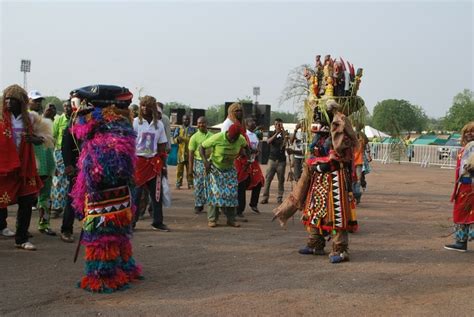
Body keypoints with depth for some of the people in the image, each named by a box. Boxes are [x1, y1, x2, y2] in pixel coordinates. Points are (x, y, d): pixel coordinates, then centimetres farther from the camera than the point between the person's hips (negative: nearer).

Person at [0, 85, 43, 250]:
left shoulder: (29, 118, 5)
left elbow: (39, 138, 14)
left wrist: (33, 139, -7)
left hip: (24, 166, 3)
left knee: (27, 201, 4)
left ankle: (21, 239, 15)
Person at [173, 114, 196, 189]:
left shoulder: (193, 129, 14)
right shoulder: (178, 129, 11)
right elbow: (174, 138, 1)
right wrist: (177, 139, -21)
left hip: (190, 152, 1)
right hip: (181, 152, -1)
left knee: (190, 169, 2)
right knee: (180, 169, -1)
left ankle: (190, 184, 8)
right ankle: (178, 184, 4)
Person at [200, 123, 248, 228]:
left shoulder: (241, 139, -13)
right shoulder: (217, 138, -25)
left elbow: (245, 146, 13)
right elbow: (202, 147, -18)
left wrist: (242, 152, -7)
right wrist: (205, 161, -31)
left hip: (230, 169, 4)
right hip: (215, 168, -4)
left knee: (232, 193, -2)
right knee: (215, 192, -11)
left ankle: (231, 219, 5)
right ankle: (212, 219, -4)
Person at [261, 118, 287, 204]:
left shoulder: (284, 134, 6)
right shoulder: (272, 134, 10)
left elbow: (285, 142, -16)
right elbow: (268, 141, -10)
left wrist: (282, 130, -24)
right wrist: (276, 134, -18)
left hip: (281, 160, -1)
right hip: (272, 158, 1)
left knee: (281, 179, 2)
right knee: (268, 178, -5)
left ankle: (279, 198, 8)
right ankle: (265, 197, -3)